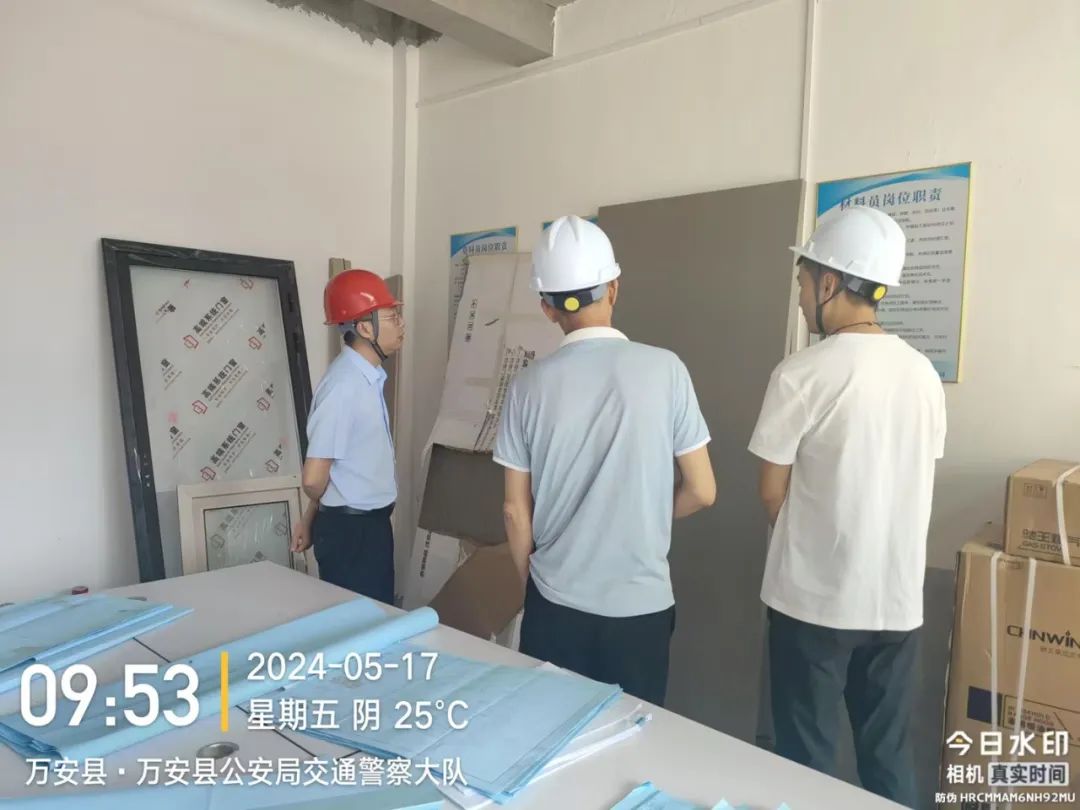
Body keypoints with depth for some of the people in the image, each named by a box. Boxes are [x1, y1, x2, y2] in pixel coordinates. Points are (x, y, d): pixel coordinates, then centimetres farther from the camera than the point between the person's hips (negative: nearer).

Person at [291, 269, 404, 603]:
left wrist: (312, 517, 21)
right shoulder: (344, 385, -23)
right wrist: (318, 514, 1)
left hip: (372, 523, 9)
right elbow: (314, 478, -21)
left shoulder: (369, 376, 7)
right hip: (351, 530, -9)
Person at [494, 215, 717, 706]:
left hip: (554, 603, 1)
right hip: (640, 603, -1)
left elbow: (516, 511, -2)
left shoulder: (530, 385, -8)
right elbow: (701, 492, -5)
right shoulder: (664, 369, -11)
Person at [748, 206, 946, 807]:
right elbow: (918, 483, 10)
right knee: (890, 756, 19)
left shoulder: (803, 374, -16)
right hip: (898, 598, 6)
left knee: (809, 757, 11)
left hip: (815, 598, -5)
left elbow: (773, 494, -9)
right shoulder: (923, 373, 1)